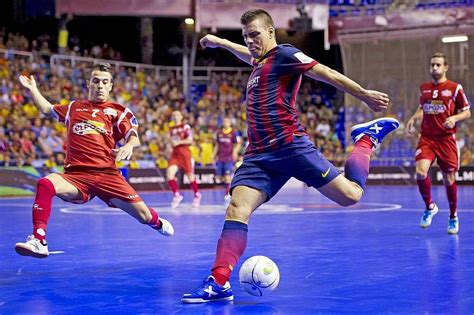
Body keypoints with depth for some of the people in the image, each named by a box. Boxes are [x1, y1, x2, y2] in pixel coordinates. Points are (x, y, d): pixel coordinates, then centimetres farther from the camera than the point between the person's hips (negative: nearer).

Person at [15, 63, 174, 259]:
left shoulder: (118, 111, 13)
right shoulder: (74, 107, 20)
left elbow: (133, 137, 2)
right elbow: (47, 110, 38)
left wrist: (129, 145, -20)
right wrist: (32, 89, 32)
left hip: (107, 174, -1)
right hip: (75, 176, 1)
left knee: (143, 215, -4)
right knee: (45, 184, -32)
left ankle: (158, 223, 37)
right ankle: (38, 241, -32)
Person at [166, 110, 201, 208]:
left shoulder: (186, 127, -2)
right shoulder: (171, 129, 15)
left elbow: (190, 140, -10)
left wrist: (179, 142, -17)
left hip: (185, 153, -4)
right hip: (175, 154, 4)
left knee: (190, 175, 3)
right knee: (169, 172, -17)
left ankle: (197, 195, 25)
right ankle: (177, 194, -6)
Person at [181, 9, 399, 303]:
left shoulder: (283, 54, 0)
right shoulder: (259, 64, 24)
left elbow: (325, 73, -5)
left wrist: (364, 95, -8)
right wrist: (220, 42, 58)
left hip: (291, 145, -7)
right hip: (259, 155, 7)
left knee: (350, 195, -9)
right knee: (237, 209, -14)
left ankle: (367, 138, 20)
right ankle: (219, 283, -21)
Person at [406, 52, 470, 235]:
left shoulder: (455, 88, -2)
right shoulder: (424, 88, 10)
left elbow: (466, 112, 2)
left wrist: (454, 118, -17)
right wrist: (413, 118, 6)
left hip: (446, 139, -2)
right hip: (426, 138, 3)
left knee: (448, 179, 3)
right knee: (420, 172, -19)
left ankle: (453, 217, 23)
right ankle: (429, 207, 5)